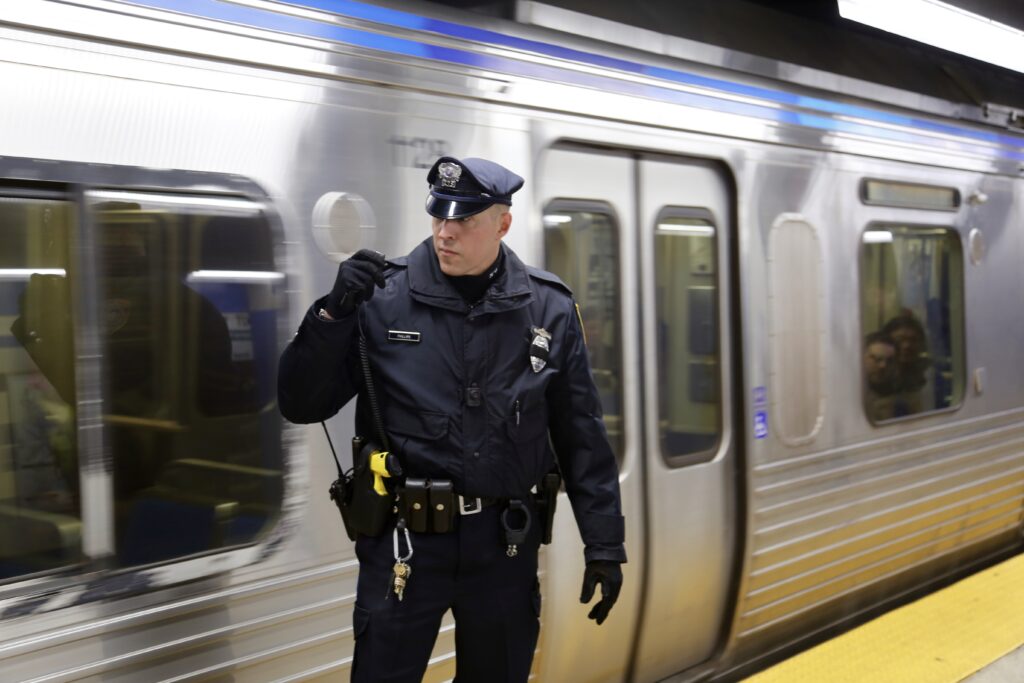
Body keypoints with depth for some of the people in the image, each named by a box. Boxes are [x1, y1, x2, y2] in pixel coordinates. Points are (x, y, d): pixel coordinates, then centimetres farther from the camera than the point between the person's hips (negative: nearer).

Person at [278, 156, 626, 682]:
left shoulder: (548, 309, -1)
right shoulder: (382, 298, -6)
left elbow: (581, 437, 5)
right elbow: (300, 406, -5)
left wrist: (604, 546, 5)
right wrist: (333, 313, -19)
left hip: (504, 544, 2)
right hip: (405, 540, -2)